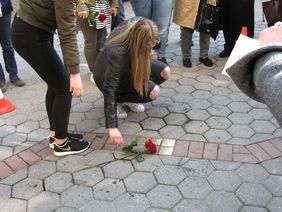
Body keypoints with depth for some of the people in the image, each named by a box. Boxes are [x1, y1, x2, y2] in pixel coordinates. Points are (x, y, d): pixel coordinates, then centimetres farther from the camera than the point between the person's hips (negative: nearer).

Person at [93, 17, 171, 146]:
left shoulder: (139, 24, -25)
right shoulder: (117, 53, -42)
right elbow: (109, 90, -42)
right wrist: (112, 126, -44)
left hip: (130, 65, 7)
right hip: (107, 77, -7)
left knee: (165, 72, -8)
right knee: (153, 92, -24)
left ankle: (129, 97, 5)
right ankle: (122, 99, 0)